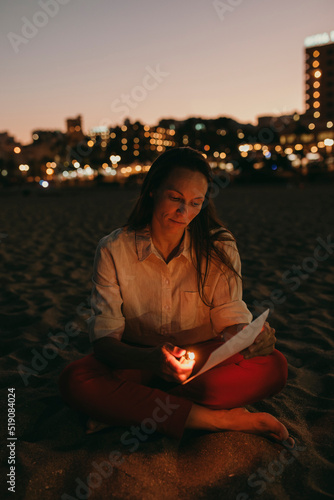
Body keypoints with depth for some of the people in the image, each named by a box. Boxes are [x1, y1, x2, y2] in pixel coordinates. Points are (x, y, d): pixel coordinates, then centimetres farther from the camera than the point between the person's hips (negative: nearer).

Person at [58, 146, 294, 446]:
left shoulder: (219, 248, -6)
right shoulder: (113, 250, -11)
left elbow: (232, 319, -7)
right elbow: (104, 340, -15)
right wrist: (152, 359, -36)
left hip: (203, 360, 2)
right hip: (137, 361, -1)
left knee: (274, 367, -26)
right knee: (74, 380, -29)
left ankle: (127, 410, -21)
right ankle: (217, 419, -25)